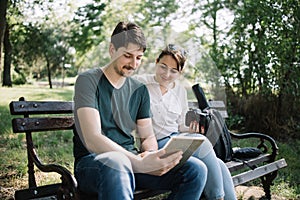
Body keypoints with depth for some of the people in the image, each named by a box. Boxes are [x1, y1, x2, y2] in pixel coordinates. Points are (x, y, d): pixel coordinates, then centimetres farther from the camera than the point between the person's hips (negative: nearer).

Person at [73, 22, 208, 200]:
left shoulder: (140, 90, 14)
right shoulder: (88, 80, -5)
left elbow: (148, 136, 14)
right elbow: (92, 140, -18)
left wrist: (151, 155, -13)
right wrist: (139, 164, -31)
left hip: (131, 159, 6)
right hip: (92, 162, -6)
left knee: (196, 169, -14)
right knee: (116, 164, -43)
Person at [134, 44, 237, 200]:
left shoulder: (180, 91, 15)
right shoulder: (139, 83, -1)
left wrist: (189, 130, -5)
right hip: (155, 144, -5)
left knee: (219, 165, -22)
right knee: (202, 143, -30)